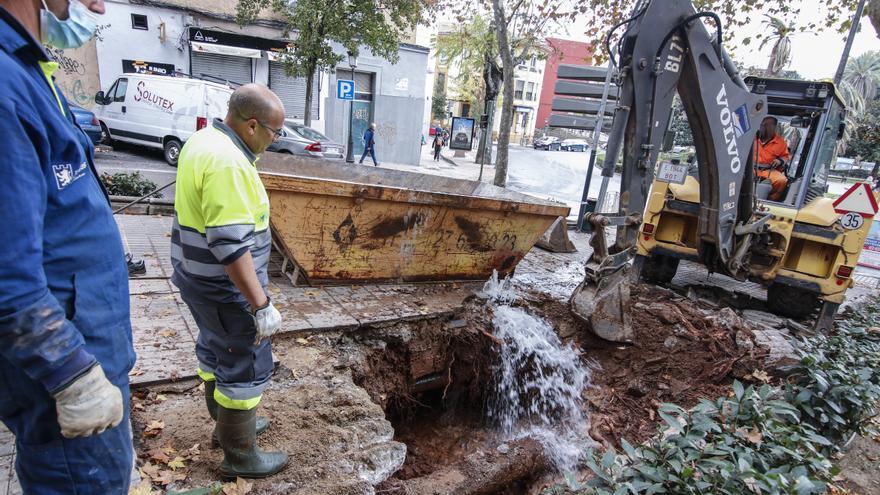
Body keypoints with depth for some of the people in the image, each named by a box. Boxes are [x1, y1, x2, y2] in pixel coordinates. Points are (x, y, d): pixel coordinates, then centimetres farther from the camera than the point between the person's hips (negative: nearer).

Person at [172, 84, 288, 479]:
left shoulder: (204, 139, 6)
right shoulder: (227, 162, -26)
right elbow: (232, 246, -30)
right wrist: (262, 305, -26)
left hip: (199, 277, 10)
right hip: (225, 286, -10)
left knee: (217, 349, 23)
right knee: (248, 364, 3)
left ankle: (226, 424, 43)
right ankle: (239, 457, 20)